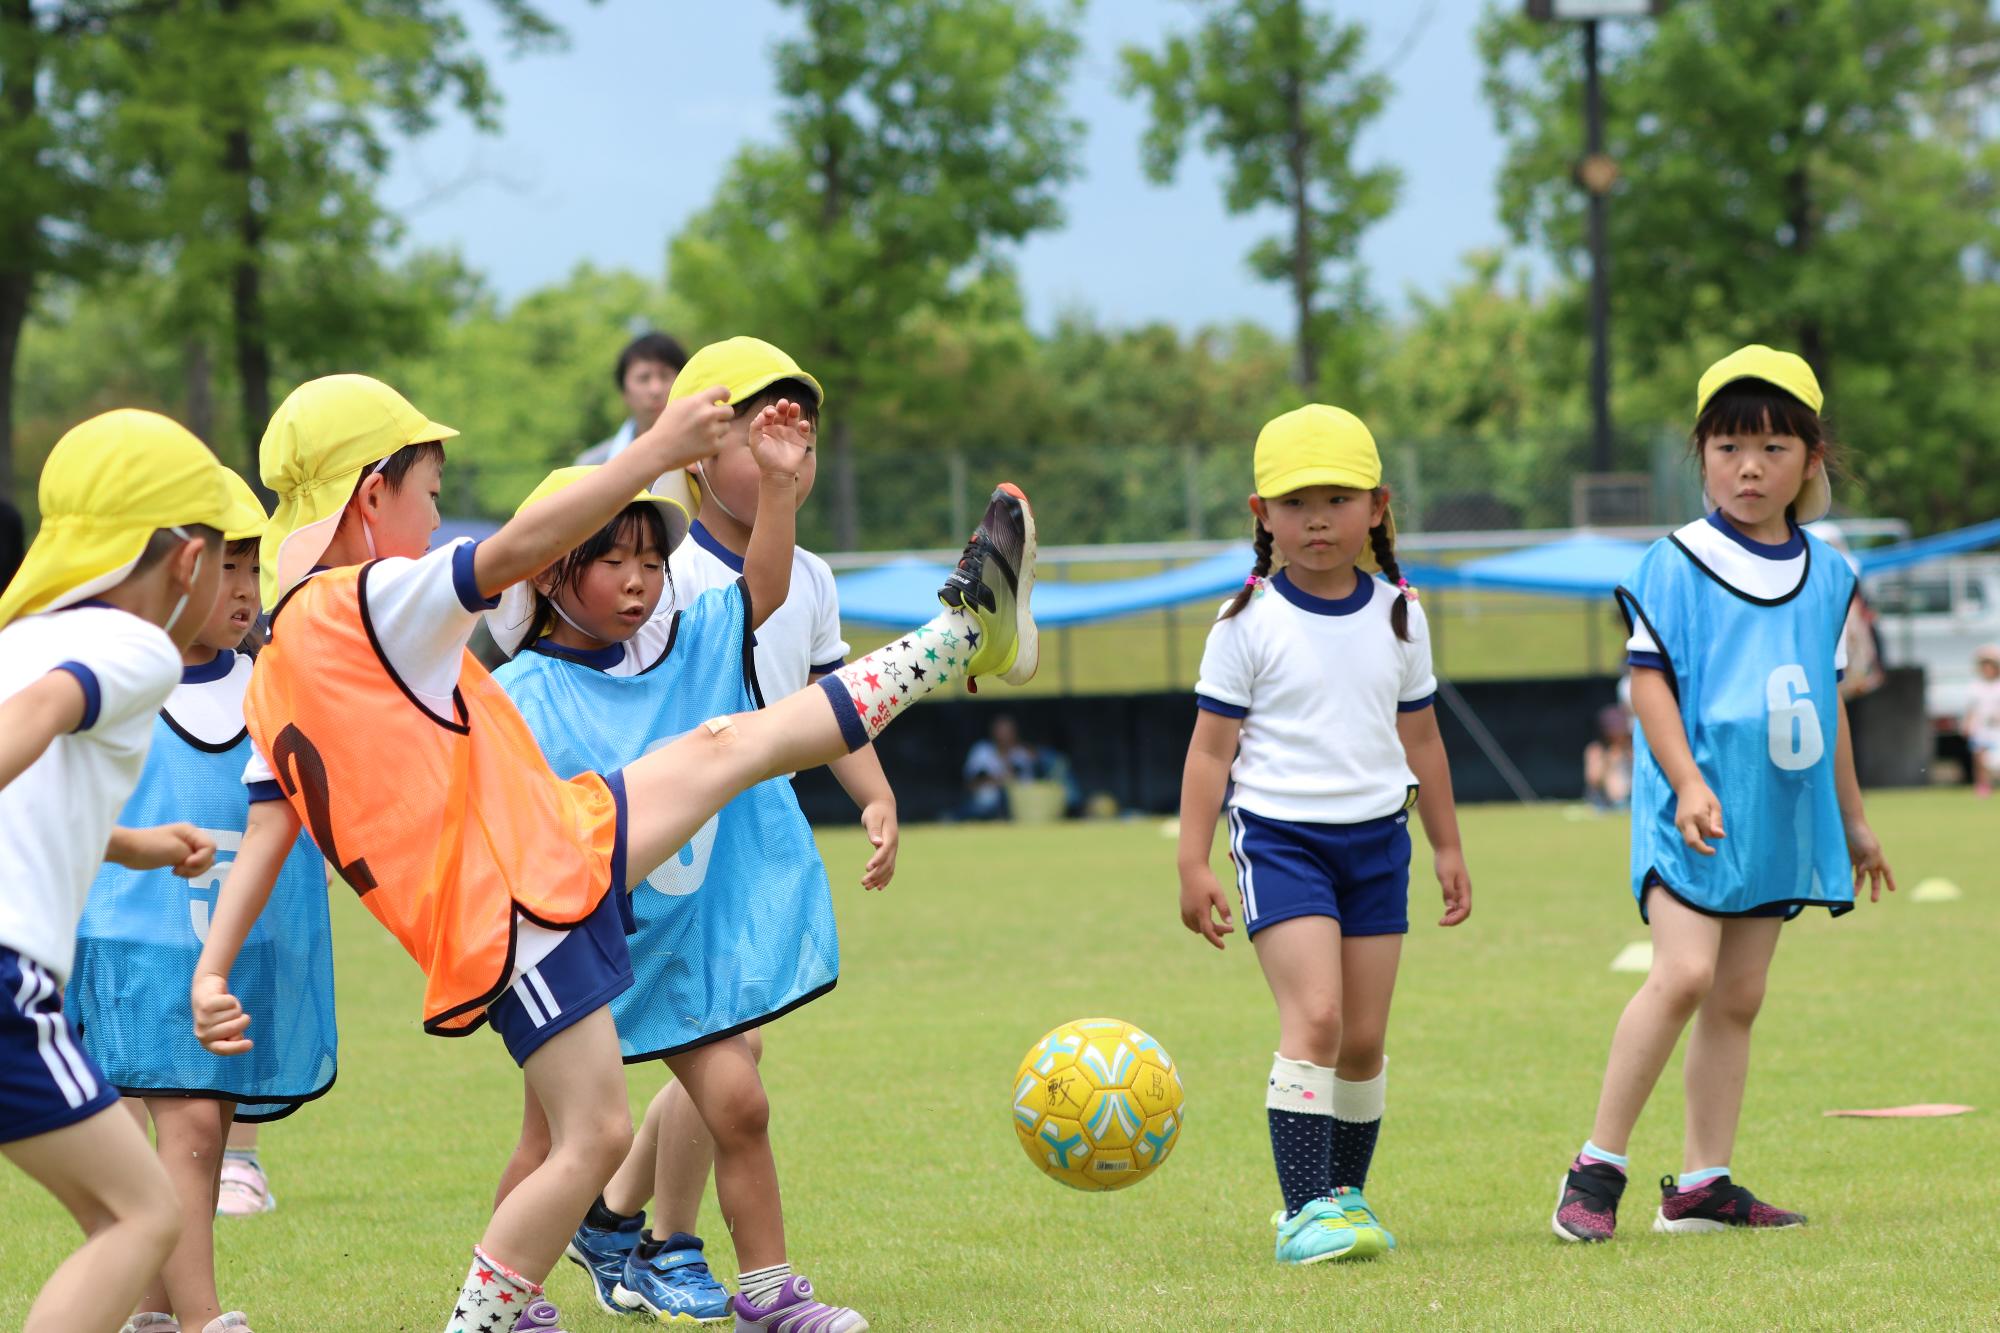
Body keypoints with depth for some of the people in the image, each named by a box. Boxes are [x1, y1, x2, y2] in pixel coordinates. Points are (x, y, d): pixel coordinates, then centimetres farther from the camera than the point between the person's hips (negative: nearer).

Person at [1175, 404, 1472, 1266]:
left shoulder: (1397, 615, 7)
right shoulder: (1250, 623, -5)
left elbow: (1419, 738, 18)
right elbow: (1211, 748, -3)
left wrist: (1447, 847, 21)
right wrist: (1193, 864, -7)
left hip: (1377, 837, 4)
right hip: (1280, 835, -4)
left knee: (1364, 1037, 5)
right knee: (1314, 1016, -17)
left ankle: (1344, 1194, 20)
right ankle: (1303, 1210, -17)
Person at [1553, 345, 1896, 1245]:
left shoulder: (1826, 575, 11)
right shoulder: (1676, 566, -5)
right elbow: (1650, 681, -8)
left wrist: (1853, 819, 24)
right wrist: (1688, 783, -20)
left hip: (1782, 812, 6)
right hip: (1696, 812, -6)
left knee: (1738, 997, 7)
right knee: (1684, 972, -19)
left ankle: (1701, 1186, 11)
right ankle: (1597, 1167, -12)